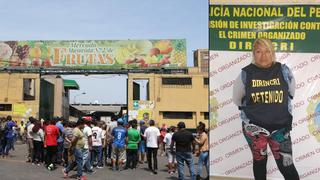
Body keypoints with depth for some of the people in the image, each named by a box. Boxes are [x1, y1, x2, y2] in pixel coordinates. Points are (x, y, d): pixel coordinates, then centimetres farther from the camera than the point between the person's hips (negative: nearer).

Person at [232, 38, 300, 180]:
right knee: (259, 160, 16)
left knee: (286, 165, 1)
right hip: (254, 127, 0)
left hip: (280, 127, 0)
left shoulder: (283, 71, -4)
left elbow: (290, 94, 14)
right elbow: (237, 99, 7)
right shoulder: (246, 73, -8)